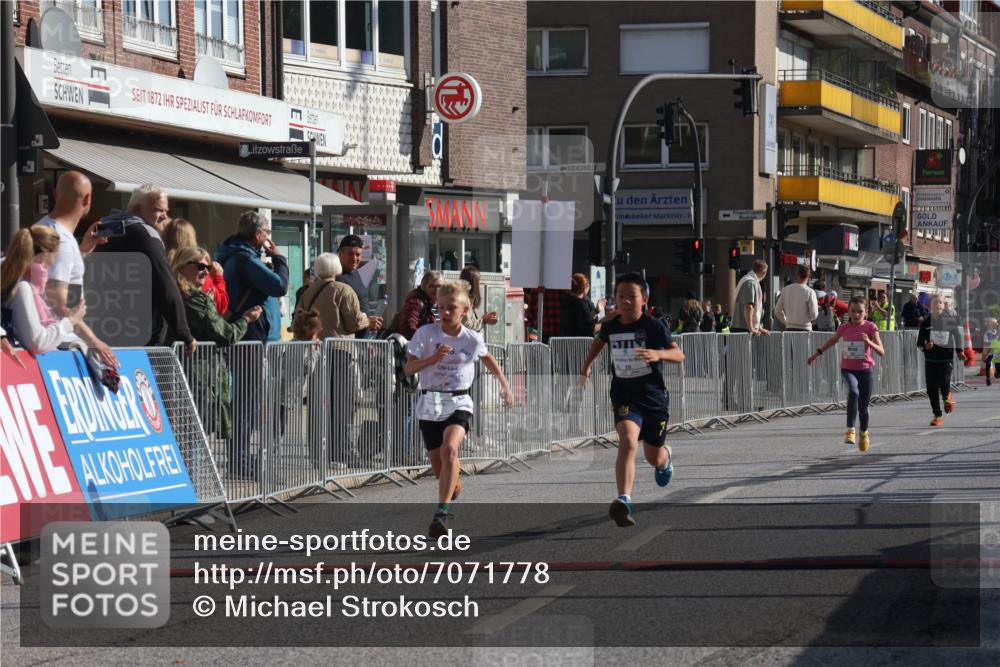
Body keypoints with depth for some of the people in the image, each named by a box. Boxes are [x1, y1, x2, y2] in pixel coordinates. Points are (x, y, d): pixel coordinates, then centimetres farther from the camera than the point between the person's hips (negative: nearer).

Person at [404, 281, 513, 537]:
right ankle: (453, 488, 47)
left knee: (449, 447, -28)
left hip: (459, 404, -1)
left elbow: (487, 357, 23)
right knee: (437, 460, 9)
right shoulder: (426, 334, -6)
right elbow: (409, 368, -11)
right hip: (430, 404, 1)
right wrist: (432, 358, -26)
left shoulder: (473, 339, 0)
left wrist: (504, 383, 25)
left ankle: (442, 512, -30)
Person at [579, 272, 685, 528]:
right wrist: (586, 366, 30)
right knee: (628, 442, -27)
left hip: (653, 396, -1)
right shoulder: (611, 327, -1)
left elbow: (679, 354, -23)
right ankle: (624, 501, -39)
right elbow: (600, 340, 25)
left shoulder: (654, 326, -13)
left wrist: (658, 354, -42)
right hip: (624, 397, 1)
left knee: (654, 457, 16)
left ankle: (666, 458, 57)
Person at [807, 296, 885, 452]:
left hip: (866, 370, 0)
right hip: (848, 369, 0)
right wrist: (817, 353, 28)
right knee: (853, 392, -32)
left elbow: (881, 351, -11)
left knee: (863, 407, 7)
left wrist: (868, 342, -28)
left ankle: (864, 433, 36)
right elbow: (833, 340, 22)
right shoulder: (844, 328, 0)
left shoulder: (870, 327, -7)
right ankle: (850, 430, -32)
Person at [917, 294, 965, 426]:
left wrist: (959, 351, 4)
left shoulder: (949, 320, -1)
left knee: (944, 383, -20)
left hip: (946, 358, -2)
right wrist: (925, 346, -15)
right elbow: (919, 342, 7)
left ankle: (947, 397, 17)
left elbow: (957, 335, 12)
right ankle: (937, 416, 11)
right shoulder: (926, 323, 3)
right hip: (930, 359, 2)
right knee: (931, 389, -1)